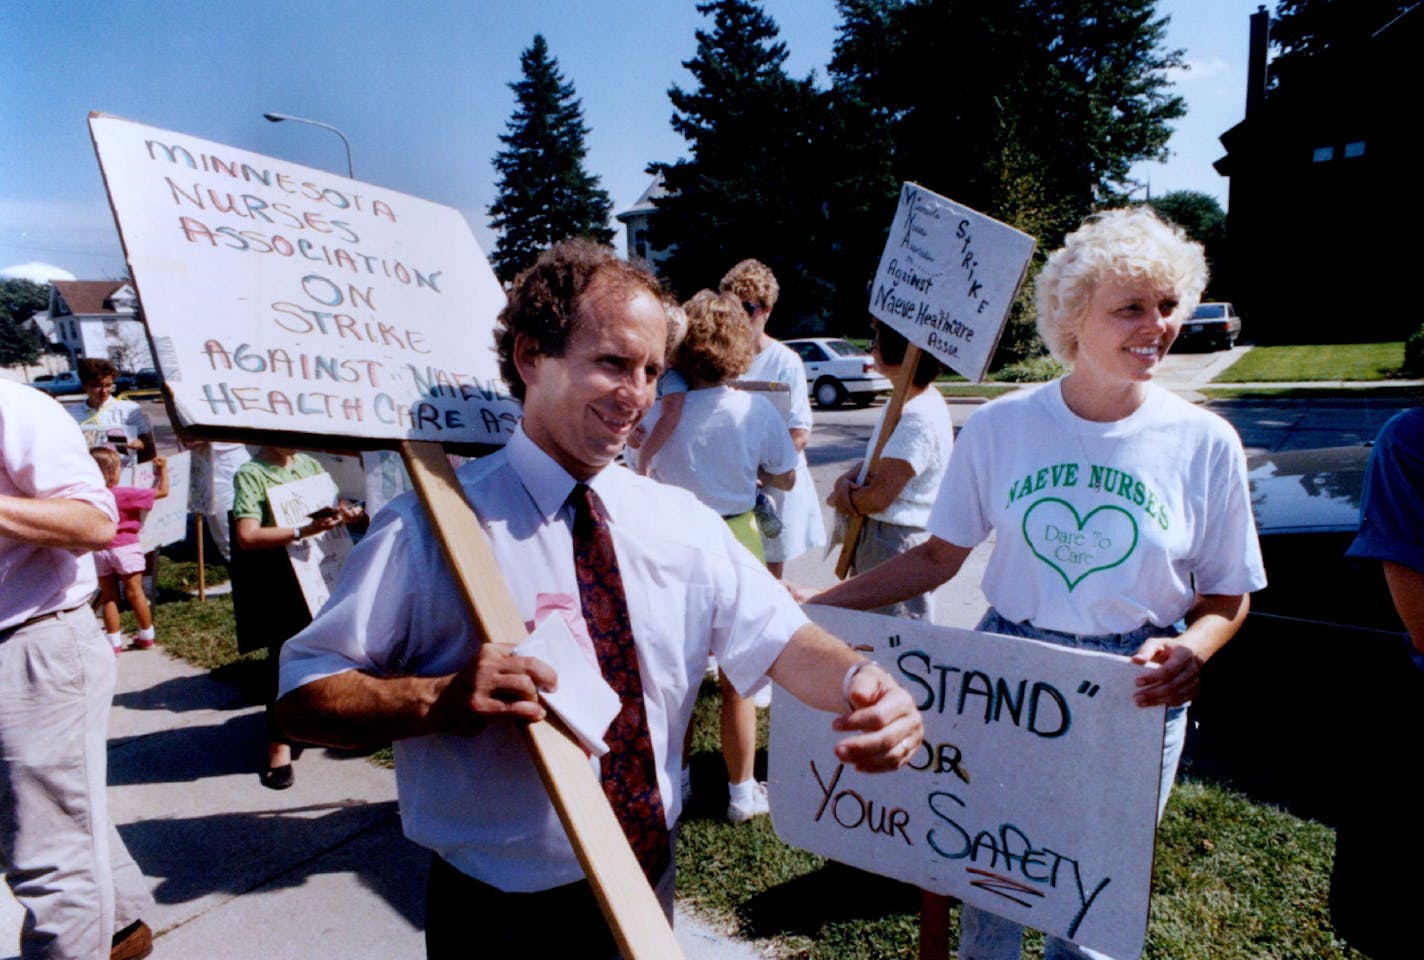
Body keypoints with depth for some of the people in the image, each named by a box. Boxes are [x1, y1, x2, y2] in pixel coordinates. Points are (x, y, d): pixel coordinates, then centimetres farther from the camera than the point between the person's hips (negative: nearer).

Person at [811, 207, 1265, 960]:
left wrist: (1190, 651, -21)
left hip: (1134, 696, 0)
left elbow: (1228, 595, 2)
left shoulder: (1204, 443, -7)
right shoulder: (1001, 426, -7)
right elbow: (938, 558, 0)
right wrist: (817, 605, -9)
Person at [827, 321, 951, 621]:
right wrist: (846, 480, -6)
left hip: (899, 542, -10)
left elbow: (880, 496, -24)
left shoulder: (919, 418, -23)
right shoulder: (902, 403, 10)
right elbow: (874, 460, 16)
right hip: (875, 535, 10)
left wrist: (840, 497, -5)